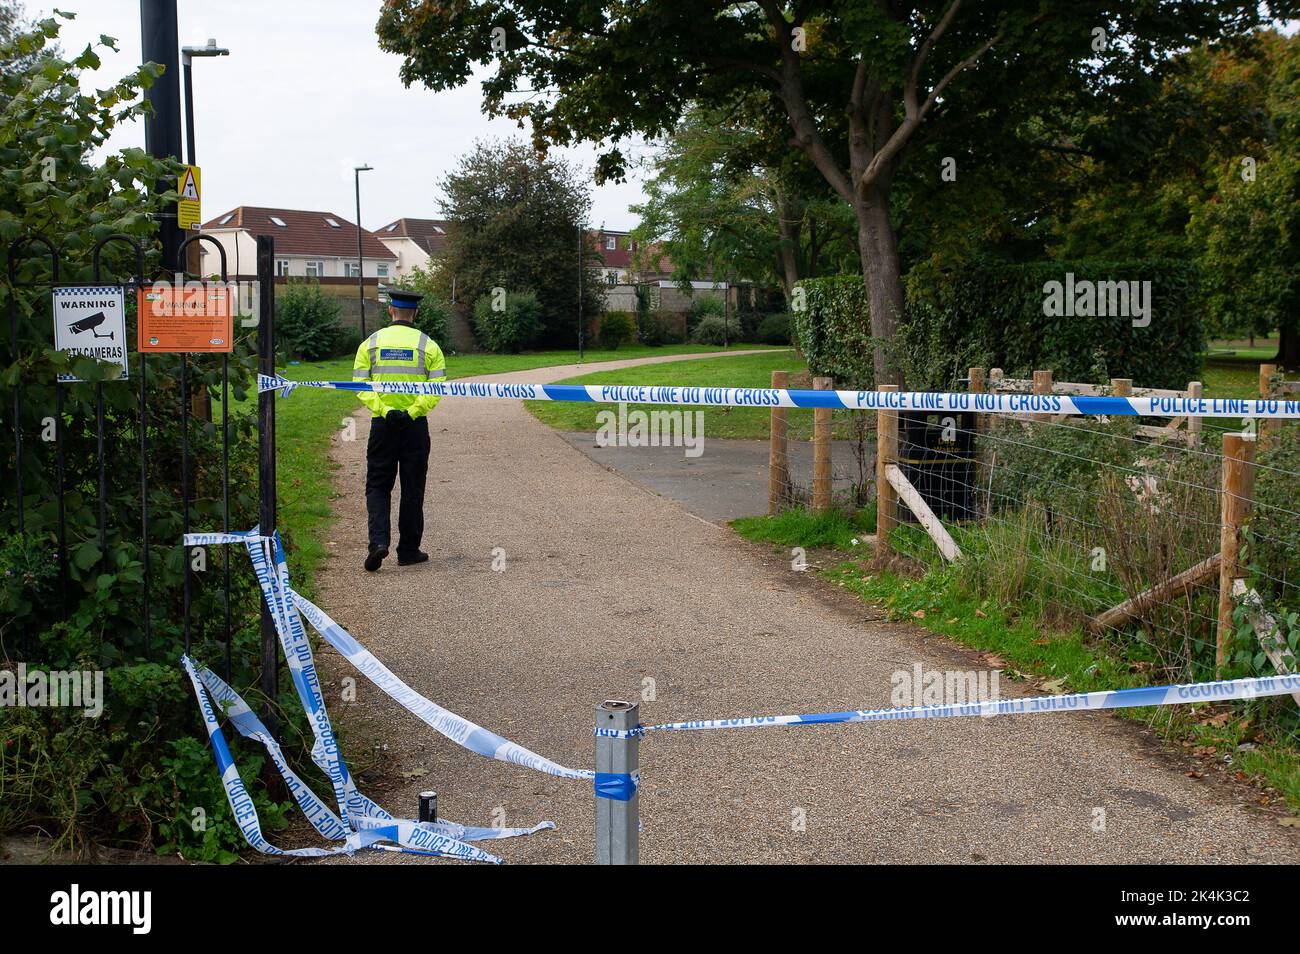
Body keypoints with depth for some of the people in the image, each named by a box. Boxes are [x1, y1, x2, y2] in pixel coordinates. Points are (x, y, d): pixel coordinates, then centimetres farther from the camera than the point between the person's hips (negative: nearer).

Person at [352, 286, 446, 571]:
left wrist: (384, 411, -14)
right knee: (412, 489, 9)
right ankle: (408, 550, 15)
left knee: (378, 486, 10)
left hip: (382, 425, 1)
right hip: (416, 427, 0)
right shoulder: (428, 345, 1)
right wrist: (412, 412, -15)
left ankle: (379, 541, -10)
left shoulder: (370, 344, 3)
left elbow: (361, 386, -6)